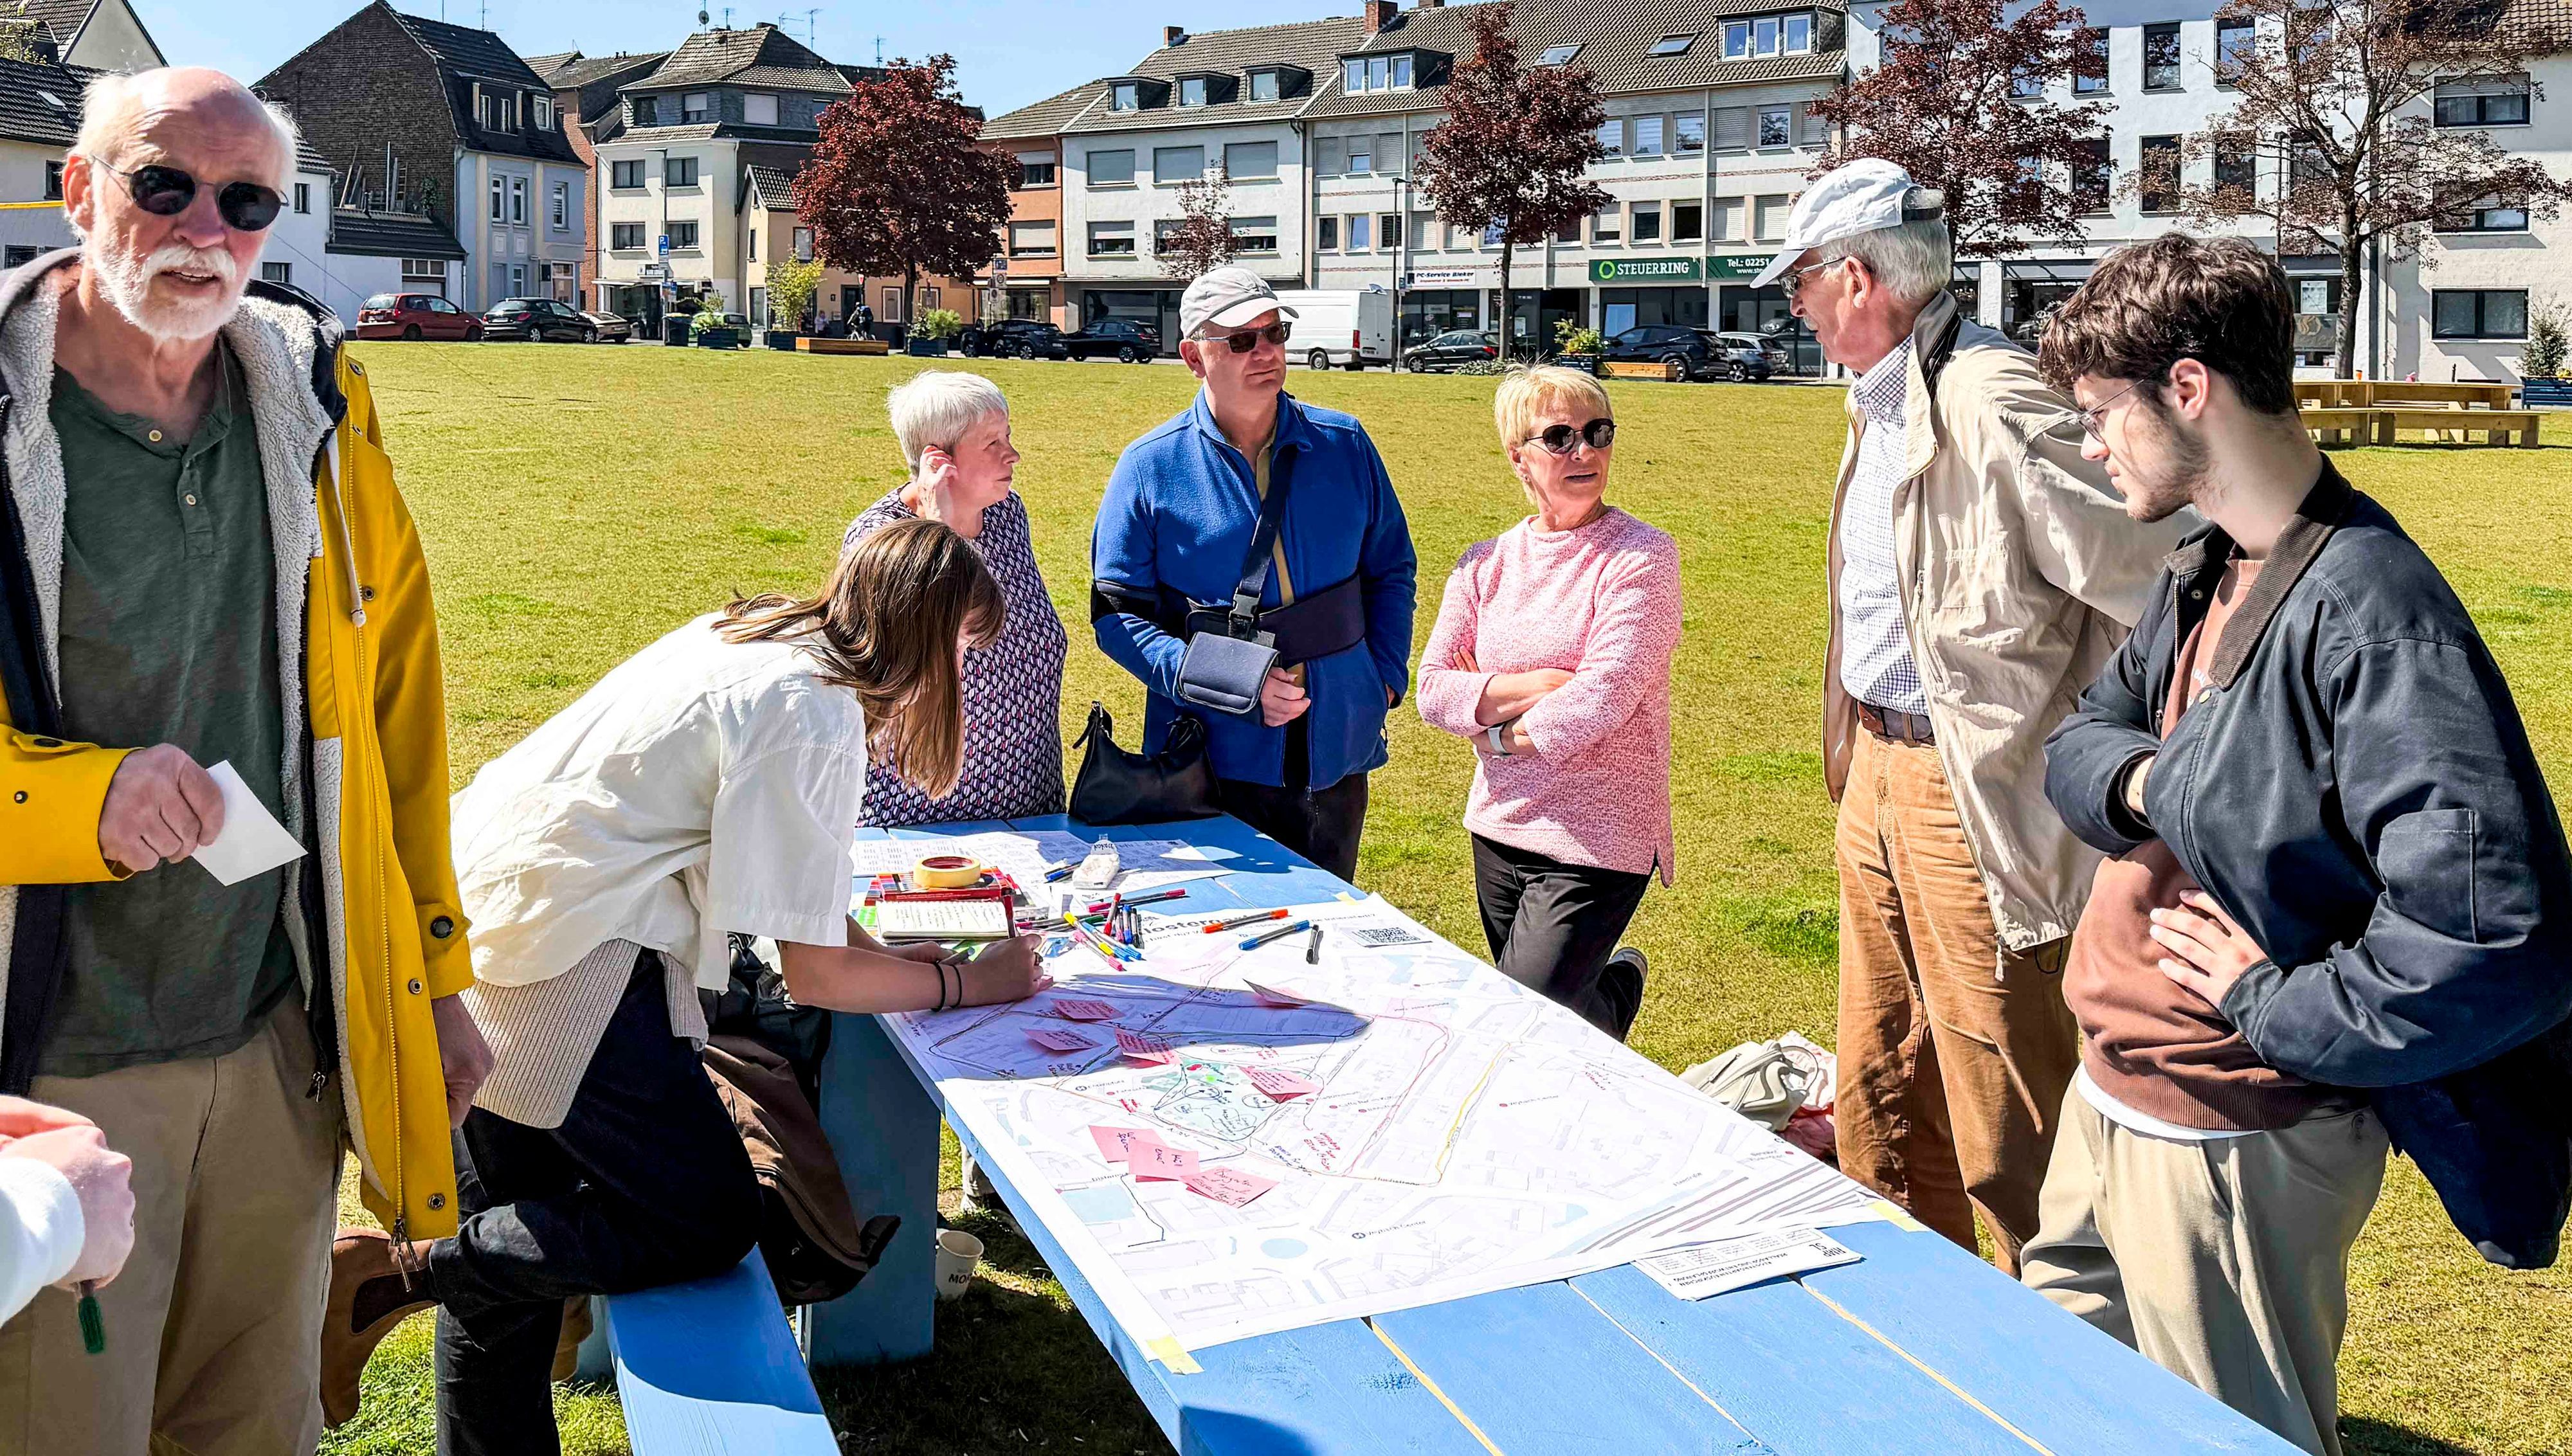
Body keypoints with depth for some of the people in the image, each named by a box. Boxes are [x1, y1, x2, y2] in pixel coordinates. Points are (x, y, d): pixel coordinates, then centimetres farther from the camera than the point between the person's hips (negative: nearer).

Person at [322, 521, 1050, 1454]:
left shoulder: (753, 635, 10)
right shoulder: (813, 717, -18)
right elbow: (815, 973, -15)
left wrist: (884, 954, 12)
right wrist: (967, 983, -2)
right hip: (560, 965, -10)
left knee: (517, 1222, 21)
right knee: (709, 1226, -2)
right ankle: (395, 1272, -2)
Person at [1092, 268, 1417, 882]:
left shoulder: (1345, 447, 5)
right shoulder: (1149, 468, -4)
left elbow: (1391, 569, 15)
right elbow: (1119, 611, -6)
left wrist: (1387, 674, 1)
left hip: (1337, 756, 3)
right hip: (1211, 765, -3)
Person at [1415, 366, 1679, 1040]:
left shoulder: (1642, 555, -10)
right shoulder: (1487, 562, 5)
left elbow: (1599, 705, -18)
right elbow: (1433, 689, -3)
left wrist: (1498, 732, -6)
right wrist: (1540, 685, -14)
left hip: (1597, 840, -5)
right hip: (1499, 830, 6)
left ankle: (1616, 988, 24)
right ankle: (1616, 985, 47)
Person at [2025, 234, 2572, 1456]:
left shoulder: (2368, 612, -26)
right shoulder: (2203, 575, 5)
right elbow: (2080, 740, 14)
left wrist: (2272, 1007, -20)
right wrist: (2147, 783, -9)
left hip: (2233, 1148, -9)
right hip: (2110, 1101, 9)